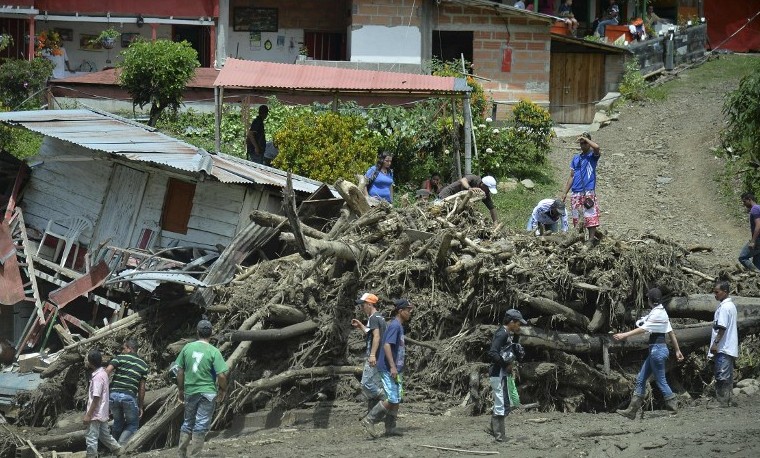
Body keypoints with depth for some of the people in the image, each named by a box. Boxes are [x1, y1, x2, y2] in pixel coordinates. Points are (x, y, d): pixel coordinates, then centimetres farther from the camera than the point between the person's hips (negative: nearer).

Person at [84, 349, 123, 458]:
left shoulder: (97, 377, -21)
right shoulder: (103, 373, 9)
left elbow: (96, 398, -23)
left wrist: (88, 415, -20)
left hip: (95, 415, -10)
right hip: (102, 413, 10)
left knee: (91, 439, -3)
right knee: (105, 435, 20)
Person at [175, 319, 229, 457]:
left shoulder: (187, 348, -1)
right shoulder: (214, 352, -11)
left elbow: (179, 371, 5)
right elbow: (221, 375, -14)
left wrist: (181, 390, 16)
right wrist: (223, 390, 3)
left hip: (189, 392, 3)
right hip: (207, 392, -3)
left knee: (188, 423, 16)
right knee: (201, 425, 3)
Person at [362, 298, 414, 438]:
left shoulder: (399, 326, 15)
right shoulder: (394, 326, -15)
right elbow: (387, 345, -23)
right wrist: (393, 367, -28)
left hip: (396, 370, 10)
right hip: (388, 369, -10)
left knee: (398, 399, 10)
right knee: (393, 399, -12)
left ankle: (390, 428, 15)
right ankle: (369, 420, -6)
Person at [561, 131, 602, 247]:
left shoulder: (592, 156, 2)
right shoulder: (576, 158, 17)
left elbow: (596, 148, -23)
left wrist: (585, 138, -9)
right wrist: (565, 193, 14)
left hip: (589, 193, -5)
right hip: (576, 193, 5)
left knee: (591, 219, -11)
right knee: (577, 220, 6)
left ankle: (591, 241, -11)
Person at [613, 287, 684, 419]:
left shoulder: (657, 313, -15)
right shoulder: (661, 312, 14)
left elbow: (643, 329, -23)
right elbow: (671, 332, 17)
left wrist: (624, 335, -25)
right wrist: (677, 350, 21)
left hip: (657, 349, -10)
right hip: (657, 349, 10)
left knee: (661, 381, -2)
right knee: (640, 379, 9)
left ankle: (674, 406, 5)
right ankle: (632, 410, 9)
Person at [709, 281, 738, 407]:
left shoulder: (724, 307, -14)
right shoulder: (731, 305, 17)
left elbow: (722, 327, -21)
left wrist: (715, 343, -21)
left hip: (723, 348, -10)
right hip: (730, 348, 10)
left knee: (722, 378, -10)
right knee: (728, 378, 11)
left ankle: (722, 402, -12)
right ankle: (727, 402, 14)